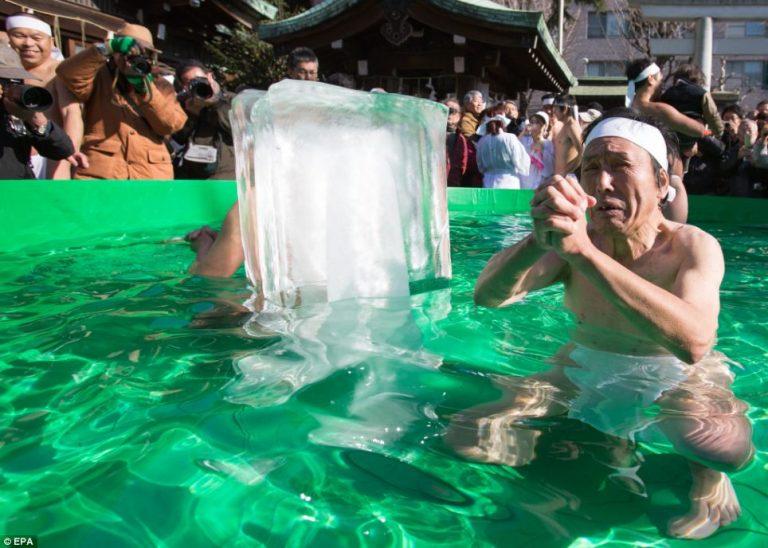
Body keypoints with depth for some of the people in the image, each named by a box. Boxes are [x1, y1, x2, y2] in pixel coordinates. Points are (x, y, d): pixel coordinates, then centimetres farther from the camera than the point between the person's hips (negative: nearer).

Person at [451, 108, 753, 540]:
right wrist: (539, 241, -43)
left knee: (721, 445, -38)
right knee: (468, 436, -10)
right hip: (587, 372, 4)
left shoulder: (693, 247, -19)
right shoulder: (575, 239, -9)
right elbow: (488, 295, -22)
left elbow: (694, 341, -41)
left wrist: (585, 250, -48)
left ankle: (707, 473, -1)